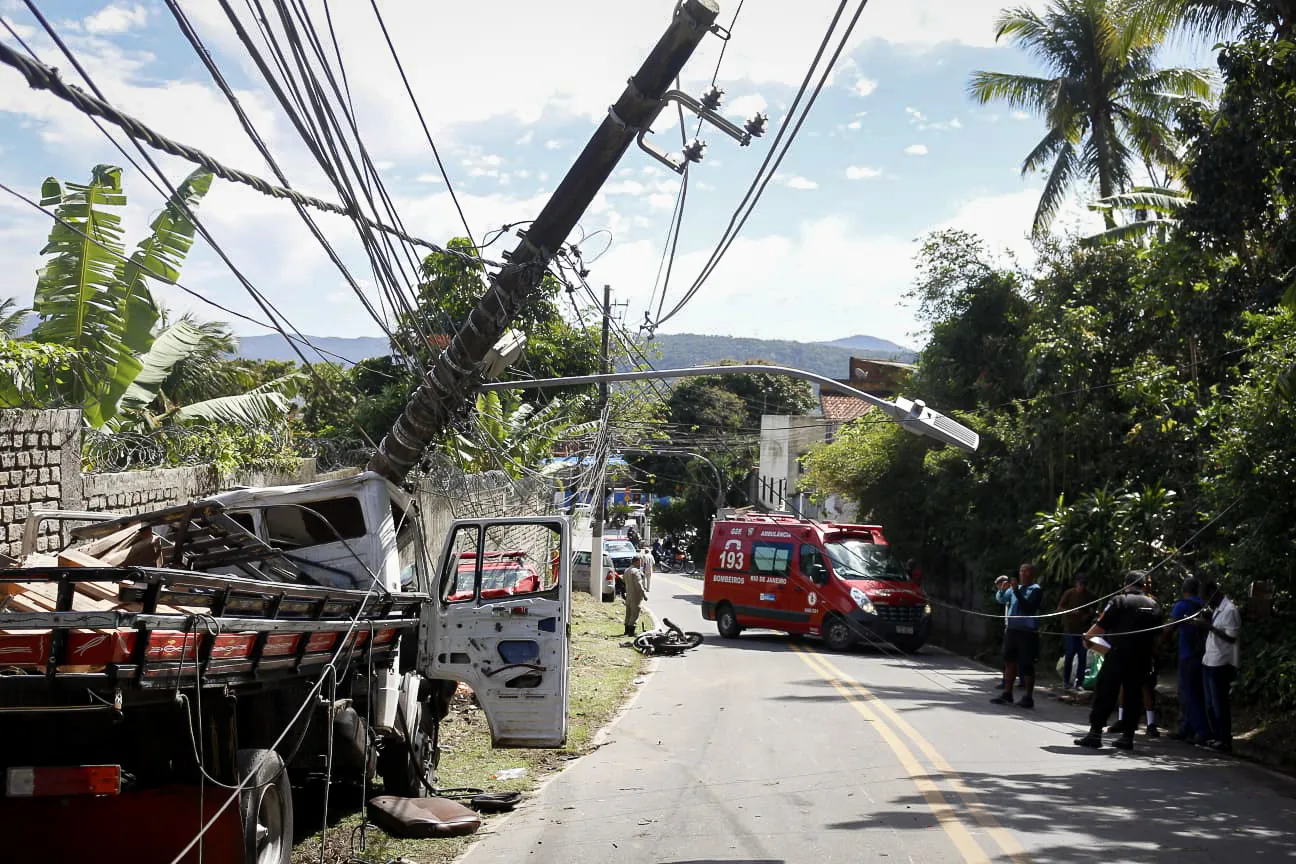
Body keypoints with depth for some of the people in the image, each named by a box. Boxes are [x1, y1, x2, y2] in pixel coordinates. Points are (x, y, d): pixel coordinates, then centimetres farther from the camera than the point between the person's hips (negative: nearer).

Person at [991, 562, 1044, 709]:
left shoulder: (1036, 590, -6)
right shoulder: (1014, 587, 13)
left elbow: (1028, 608, -18)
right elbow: (1001, 599, 5)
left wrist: (1016, 591, -22)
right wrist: (1002, 589, -16)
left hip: (1027, 632, -6)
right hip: (1011, 630, 6)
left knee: (1026, 665, -2)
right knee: (1010, 662, 11)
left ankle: (1028, 697, 4)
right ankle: (1007, 694, 19)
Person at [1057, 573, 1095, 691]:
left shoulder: (1090, 596, 9)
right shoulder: (1069, 593, 0)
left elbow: (1092, 611, 18)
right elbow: (1059, 608, -1)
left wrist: (1089, 615, -5)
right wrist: (1071, 611, -19)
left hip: (1083, 630, 3)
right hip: (1070, 629, -3)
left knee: (1082, 657, -1)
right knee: (1069, 655, -7)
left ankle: (1079, 683, 3)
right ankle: (1066, 682, 1)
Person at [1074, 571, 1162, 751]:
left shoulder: (1119, 601, -6)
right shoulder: (1154, 605, 9)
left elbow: (1100, 626, -8)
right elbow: (1156, 634, 16)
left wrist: (1087, 636, 9)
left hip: (1119, 655, -5)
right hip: (1142, 659, 5)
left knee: (1104, 692, -1)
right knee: (1134, 694, 11)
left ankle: (1095, 732, -5)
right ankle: (1128, 736, 11)